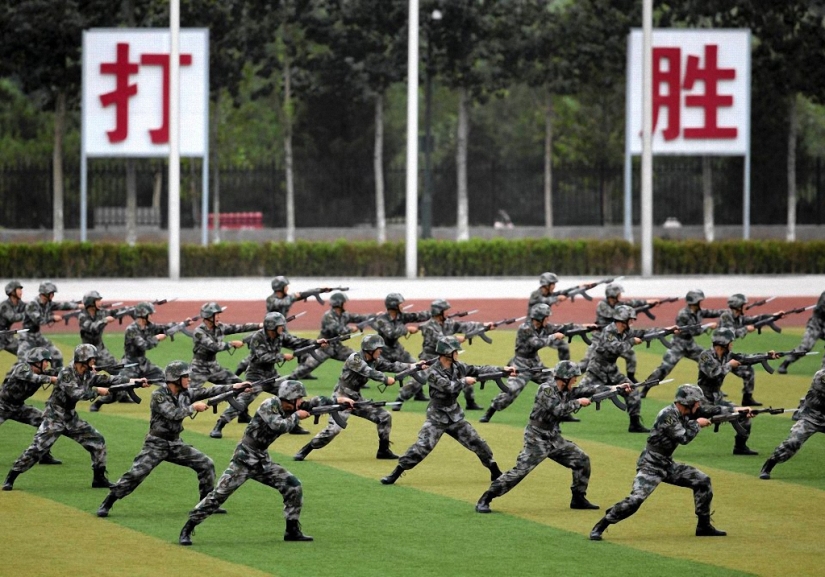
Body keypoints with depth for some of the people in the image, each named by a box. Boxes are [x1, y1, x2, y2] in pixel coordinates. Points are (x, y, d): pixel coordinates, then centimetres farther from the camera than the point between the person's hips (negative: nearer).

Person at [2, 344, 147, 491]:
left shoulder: (89, 375, 2)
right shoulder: (66, 373, -19)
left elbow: (109, 380, -1)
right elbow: (76, 393, -30)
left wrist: (133, 381, -9)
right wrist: (97, 390, -23)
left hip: (71, 418, 7)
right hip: (54, 418, -7)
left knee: (97, 441, 4)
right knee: (37, 449, -14)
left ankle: (99, 479, 15)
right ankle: (10, 479, -6)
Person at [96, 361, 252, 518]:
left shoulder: (185, 394, 4)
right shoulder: (159, 395, -15)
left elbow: (208, 392, -1)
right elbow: (173, 414, -26)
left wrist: (233, 387, -9)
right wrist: (193, 407, -17)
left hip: (175, 444, 7)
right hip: (156, 444, -7)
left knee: (206, 464, 3)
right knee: (135, 474, -17)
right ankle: (106, 504, -7)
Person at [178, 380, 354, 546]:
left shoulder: (290, 408, 5)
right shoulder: (269, 405, -17)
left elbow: (314, 403, 11)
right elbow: (280, 426, -29)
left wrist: (337, 400, 3)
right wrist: (296, 416, -14)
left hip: (262, 461, 8)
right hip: (244, 458, -8)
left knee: (293, 487, 2)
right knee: (219, 495, -12)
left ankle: (292, 530, 12)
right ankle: (187, 530, -6)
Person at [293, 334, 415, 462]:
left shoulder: (375, 361, 5)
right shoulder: (354, 359, -18)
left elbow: (391, 366, 1)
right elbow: (370, 373, -29)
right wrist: (386, 379, -30)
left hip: (357, 399, 8)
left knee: (385, 417, 3)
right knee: (333, 429, -23)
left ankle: (383, 451, 15)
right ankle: (304, 451, -10)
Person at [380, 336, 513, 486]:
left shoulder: (458, 367, 0)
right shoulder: (433, 373, -19)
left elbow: (479, 370, 1)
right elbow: (449, 387, -30)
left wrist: (502, 369, -5)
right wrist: (465, 381, -17)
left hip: (455, 416, 6)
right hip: (436, 418, -6)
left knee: (477, 444, 6)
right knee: (422, 446, -16)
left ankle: (496, 473, 19)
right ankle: (395, 474, -10)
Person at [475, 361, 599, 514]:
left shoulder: (566, 392, 6)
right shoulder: (546, 389, -17)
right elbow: (557, 410, -28)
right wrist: (578, 402, -21)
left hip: (554, 438, 8)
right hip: (537, 440, -8)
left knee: (582, 460, 8)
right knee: (519, 471, -15)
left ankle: (578, 499, 20)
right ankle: (484, 500, -10)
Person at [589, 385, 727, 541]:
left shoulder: (682, 414, 5)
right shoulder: (667, 415, -21)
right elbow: (683, 438, -22)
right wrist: (697, 424, -7)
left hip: (668, 465, 9)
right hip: (651, 466, -9)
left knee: (702, 481, 7)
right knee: (635, 499, -24)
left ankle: (704, 526, 17)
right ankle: (598, 528, -14)